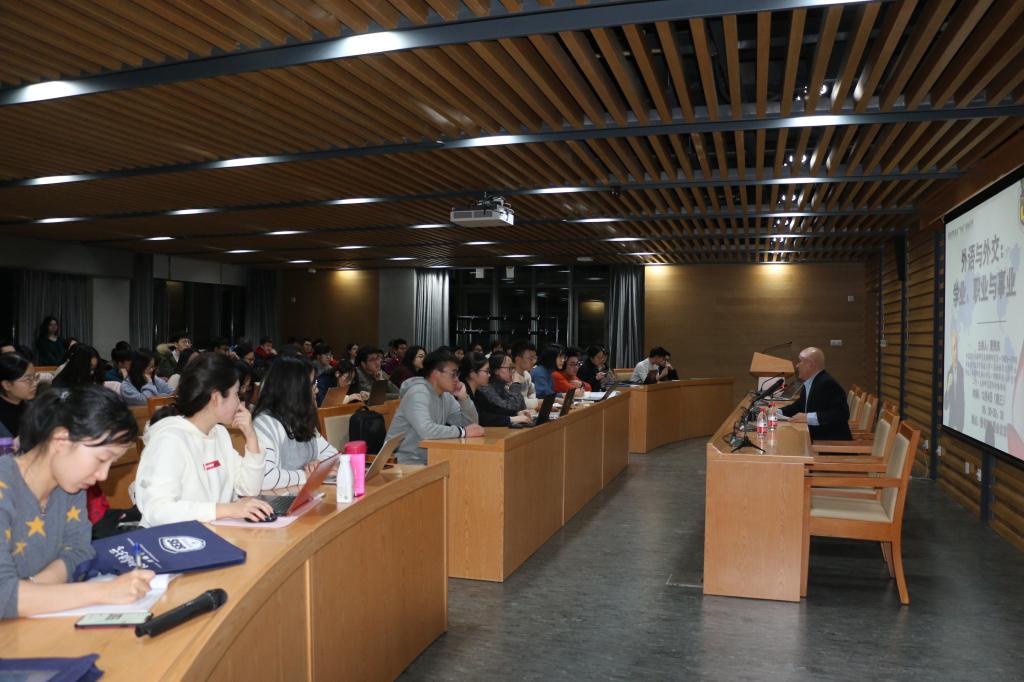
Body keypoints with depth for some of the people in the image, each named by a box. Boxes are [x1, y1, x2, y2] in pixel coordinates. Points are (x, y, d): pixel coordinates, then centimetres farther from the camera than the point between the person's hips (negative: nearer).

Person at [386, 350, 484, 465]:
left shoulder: (446, 395, 6)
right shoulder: (418, 393, -18)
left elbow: (470, 423, 9)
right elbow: (426, 430, -33)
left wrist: (464, 398, -6)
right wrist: (463, 432, -24)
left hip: (427, 461, 8)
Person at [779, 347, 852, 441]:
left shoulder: (828, 383, -17)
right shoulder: (809, 384, 10)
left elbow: (841, 413, -24)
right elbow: (799, 406, 22)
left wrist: (808, 417, -28)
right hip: (815, 439, 8)